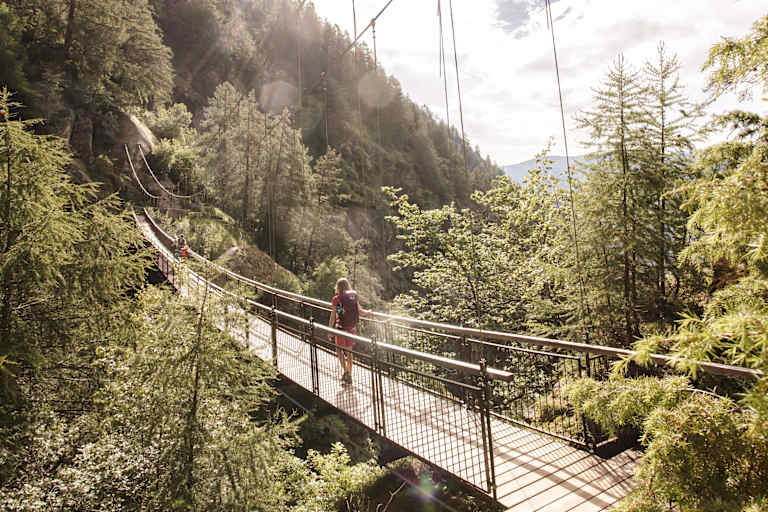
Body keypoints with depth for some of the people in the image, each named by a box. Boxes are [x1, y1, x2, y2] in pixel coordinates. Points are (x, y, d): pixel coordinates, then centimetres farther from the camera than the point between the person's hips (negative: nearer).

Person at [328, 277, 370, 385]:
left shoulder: (337, 298, -12)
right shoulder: (354, 297, -1)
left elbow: (333, 317, -10)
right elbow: (360, 311, 8)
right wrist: (369, 313, 28)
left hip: (341, 328, -4)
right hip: (352, 328, 4)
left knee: (339, 350, 14)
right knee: (349, 351, 16)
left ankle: (345, 370, -1)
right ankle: (349, 375, 21)